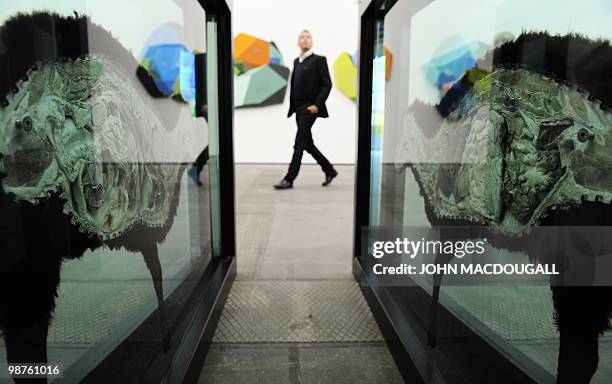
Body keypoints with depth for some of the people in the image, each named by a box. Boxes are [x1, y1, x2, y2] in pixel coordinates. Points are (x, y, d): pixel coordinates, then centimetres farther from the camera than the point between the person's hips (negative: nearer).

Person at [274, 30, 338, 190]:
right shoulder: (296, 61, 16)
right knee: (307, 144, 11)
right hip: (299, 109, 8)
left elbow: (327, 84, -8)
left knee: (299, 144, -8)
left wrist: (317, 104, -16)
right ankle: (329, 170, 24)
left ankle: (289, 179, -4)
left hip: (310, 108, -7)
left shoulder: (318, 60, -3)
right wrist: (292, 106, 10)